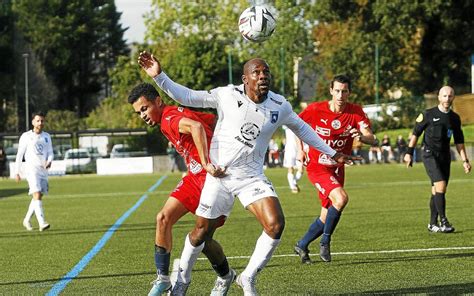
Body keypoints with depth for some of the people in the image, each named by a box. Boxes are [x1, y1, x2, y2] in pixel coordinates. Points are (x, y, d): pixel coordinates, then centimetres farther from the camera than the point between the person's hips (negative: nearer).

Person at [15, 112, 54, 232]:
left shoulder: (46, 136, 13)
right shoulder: (26, 136, 1)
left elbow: (50, 153, 12)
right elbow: (19, 155, 4)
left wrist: (49, 161, -11)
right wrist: (17, 172, 2)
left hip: (43, 170, 5)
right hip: (31, 169, -5)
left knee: (38, 197, 10)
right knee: (37, 195, -18)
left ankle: (27, 220, 27)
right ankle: (42, 223, -26)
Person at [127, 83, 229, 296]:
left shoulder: (169, 120, -16)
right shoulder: (175, 115, 13)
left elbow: (196, 126, -38)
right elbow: (214, 121, 20)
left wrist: (206, 163, -40)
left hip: (211, 176, -10)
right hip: (196, 176, 10)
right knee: (163, 218, 1)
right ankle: (162, 278, 5)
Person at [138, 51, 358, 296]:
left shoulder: (280, 106, -1)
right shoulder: (227, 95, -10)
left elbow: (301, 128, 18)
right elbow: (186, 97, -7)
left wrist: (331, 153, 25)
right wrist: (159, 77, -18)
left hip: (251, 177, 2)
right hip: (219, 174, -2)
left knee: (275, 225, -17)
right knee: (203, 230, 4)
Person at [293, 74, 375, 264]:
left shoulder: (355, 112, -8)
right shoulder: (316, 109, -15)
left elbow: (371, 139, -17)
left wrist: (362, 136, -39)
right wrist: (300, 149, 4)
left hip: (337, 168, 5)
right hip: (317, 167, -5)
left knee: (327, 216, 10)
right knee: (341, 198, -29)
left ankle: (301, 245, 33)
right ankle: (325, 241, -11)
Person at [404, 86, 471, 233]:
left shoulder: (455, 118, 11)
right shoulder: (428, 114, -3)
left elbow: (459, 141, 16)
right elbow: (416, 133, 2)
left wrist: (464, 160, 11)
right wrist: (409, 153, -2)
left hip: (445, 156, 5)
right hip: (429, 154, -5)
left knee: (437, 190, 7)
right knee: (440, 185, -19)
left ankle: (432, 224, 15)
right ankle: (443, 221, -19)